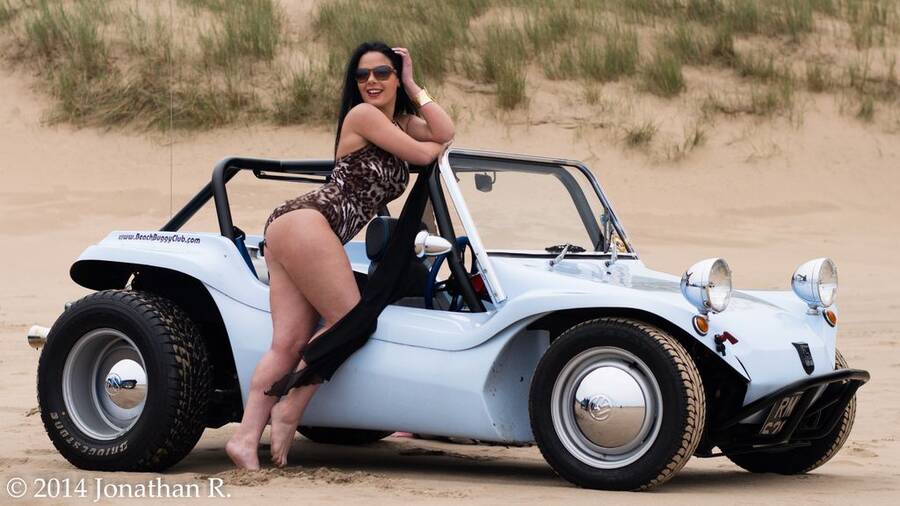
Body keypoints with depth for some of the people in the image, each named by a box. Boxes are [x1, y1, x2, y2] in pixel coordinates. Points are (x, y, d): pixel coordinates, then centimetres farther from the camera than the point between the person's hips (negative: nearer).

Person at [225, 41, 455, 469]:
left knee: (289, 341, -3)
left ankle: (246, 437, -12)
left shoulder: (401, 122, 25)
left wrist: (414, 88, 12)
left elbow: (445, 133, 8)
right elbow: (423, 155, -5)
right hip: (307, 222, -9)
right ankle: (289, 410, -4)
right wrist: (436, 147, 16)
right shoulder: (362, 114, -3)